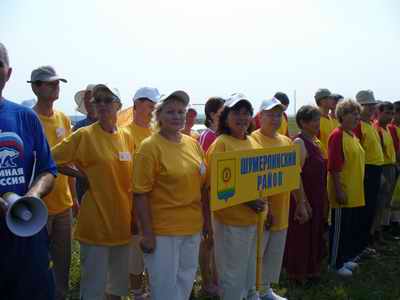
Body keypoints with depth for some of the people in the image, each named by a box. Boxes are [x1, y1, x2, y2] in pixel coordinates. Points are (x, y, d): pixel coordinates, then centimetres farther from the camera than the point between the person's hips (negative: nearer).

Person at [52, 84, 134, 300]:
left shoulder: (126, 137, 5)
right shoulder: (84, 135, -10)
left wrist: (135, 215, 11)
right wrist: (81, 175, -8)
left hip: (122, 220, 5)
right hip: (95, 222, -5)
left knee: (120, 282, 19)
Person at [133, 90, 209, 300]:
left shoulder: (193, 144, 5)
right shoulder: (150, 147, -13)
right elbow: (140, 194, -15)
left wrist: (206, 219, 12)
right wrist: (147, 234, -16)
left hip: (193, 228, 6)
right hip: (162, 231, -6)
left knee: (186, 282, 19)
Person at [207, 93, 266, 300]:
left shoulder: (252, 143, 8)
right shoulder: (221, 144, -13)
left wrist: (263, 205, 6)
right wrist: (245, 200, -22)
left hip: (254, 218, 7)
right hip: (231, 220, -7)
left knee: (250, 270, 21)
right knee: (233, 273, 6)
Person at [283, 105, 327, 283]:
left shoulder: (314, 141, 9)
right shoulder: (299, 142, -19)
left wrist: (323, 197, 17)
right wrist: (303, 202, -21)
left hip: (317, 198, 9)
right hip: (304, 199, -9)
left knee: (314, 234, 19)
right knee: (301, 236, 6)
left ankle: (311, 269, 35)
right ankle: (298, 272, 22)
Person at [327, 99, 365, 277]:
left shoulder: (353, 135, 12)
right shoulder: (337, 136, -16)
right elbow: (334, 167, -20)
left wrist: (357, 188, 19)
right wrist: (339, 190, -21)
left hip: (355, 192, 9)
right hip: (343, 192, -9)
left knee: (351, 227, 17)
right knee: (339, 228, 2)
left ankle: (346, 258, 31)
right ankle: (335, 264, 14)